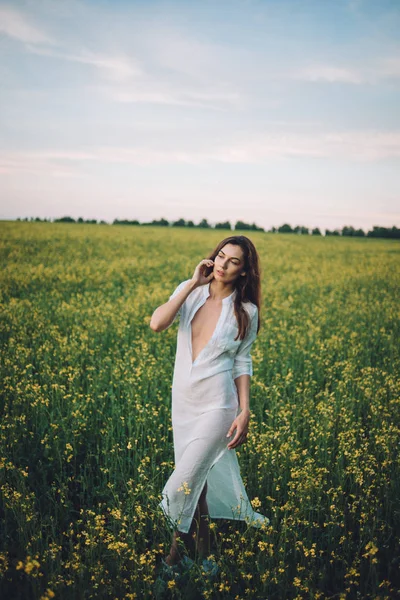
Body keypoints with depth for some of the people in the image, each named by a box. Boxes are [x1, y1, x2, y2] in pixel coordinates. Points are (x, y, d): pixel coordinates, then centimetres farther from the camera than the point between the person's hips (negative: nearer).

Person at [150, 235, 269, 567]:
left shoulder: (246, 311, -5)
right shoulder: (189, 291, -1)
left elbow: (242, 363, 2)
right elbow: (156, 324, -17)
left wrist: (245, 412, -4)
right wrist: (193, 283, -15)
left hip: (216, 405, -3)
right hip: (183, 400, 4)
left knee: (183, 485, -7)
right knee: (197, 477, 15)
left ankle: (180, 547, 20)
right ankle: (203, 549, 35)